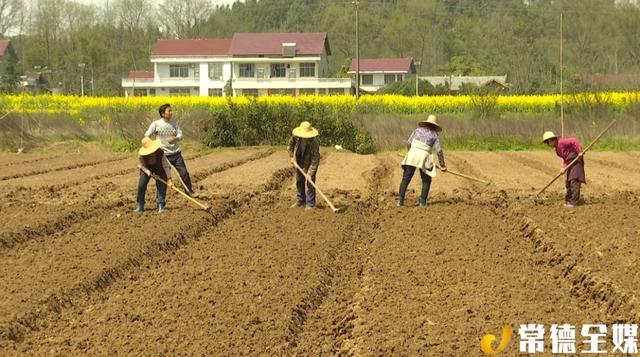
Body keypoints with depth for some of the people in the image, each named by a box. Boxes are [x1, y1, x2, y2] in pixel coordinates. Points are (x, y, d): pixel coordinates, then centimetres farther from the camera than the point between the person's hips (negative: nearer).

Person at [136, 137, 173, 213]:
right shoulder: (141, 155, -31)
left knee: (161, 185, -14)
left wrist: (169, 179, -35)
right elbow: (143, 166, -13)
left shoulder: (160, 153, -36)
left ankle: (161, 206, -7)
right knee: (141, 185, -6)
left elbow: (166, 166, -32)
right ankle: (140, 206, 6)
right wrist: (147, 171, -35)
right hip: (147, 168, 2)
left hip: (159, 168, -2)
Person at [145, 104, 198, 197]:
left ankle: (189, 191, 24)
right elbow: (147, 137, -3)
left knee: (184, 173, 6)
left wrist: (175, 138, -25)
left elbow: (180, 135, -3)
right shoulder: (156, 124, -8)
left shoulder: (174, 123, 2)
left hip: (176, 153, 3)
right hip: (163, 155, -3)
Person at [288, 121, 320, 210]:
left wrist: (310, 173, -34)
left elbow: (315, 160, -31)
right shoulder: (296, 136, -22)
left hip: (310, 164, -5)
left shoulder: (314, 143, -35)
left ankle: (310, 204, -2)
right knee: (299, 181, 15)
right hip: (299, 162, 5)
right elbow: (291, 143, 2)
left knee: (310, 183, -9)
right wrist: (291, 156, -1)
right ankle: (300, 201, 29)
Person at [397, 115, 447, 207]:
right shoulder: (435, 134, 11)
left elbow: (408, 143, 12)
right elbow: (439, 150, 2)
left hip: (412, 154, 1)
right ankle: (422, 201, 7)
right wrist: (442, 165, 9)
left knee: (406, 178, 3)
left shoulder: (418, 129, 16)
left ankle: (400, 199, -9)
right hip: (424, 157, -1)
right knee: (426, 180, 15)